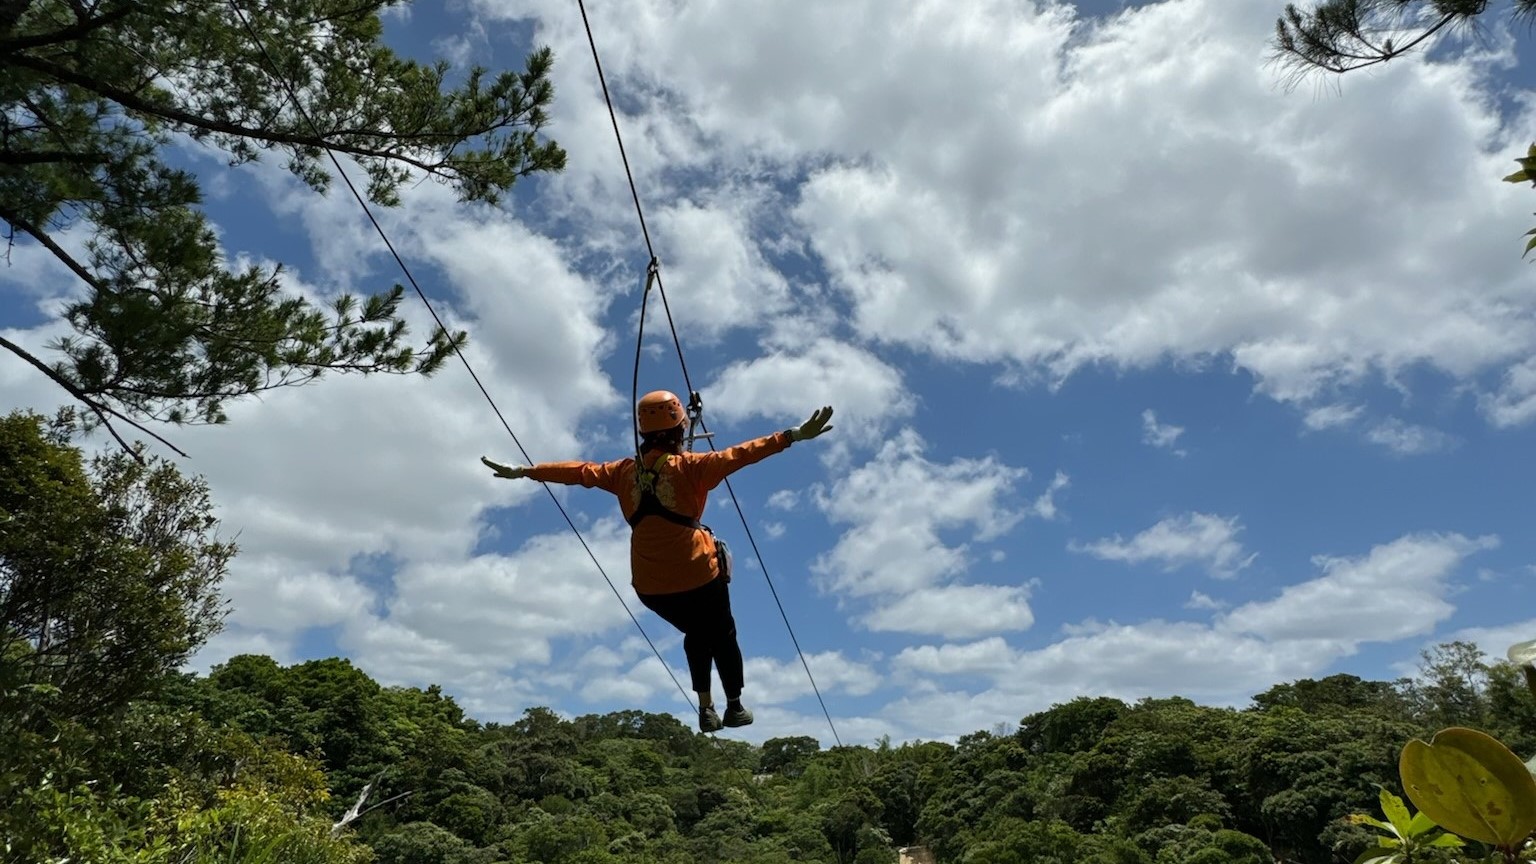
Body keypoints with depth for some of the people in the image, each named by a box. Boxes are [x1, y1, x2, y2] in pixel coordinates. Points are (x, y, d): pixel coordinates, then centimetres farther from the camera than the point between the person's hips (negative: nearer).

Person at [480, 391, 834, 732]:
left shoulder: (626, 471, 3)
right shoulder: (689, 467, -10)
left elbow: (580, 471, 12)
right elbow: (739, 455, -19)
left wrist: (524, 471, 25)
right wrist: (793, 435, -22)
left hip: (650, 585, 5)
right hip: (697, 575, -4)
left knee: (696, 635, 27)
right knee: (722, 636, 20)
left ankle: (706, 710, 29)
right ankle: (735, 707, 27)